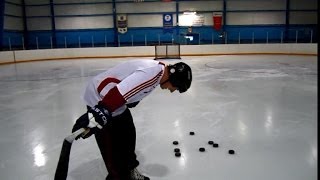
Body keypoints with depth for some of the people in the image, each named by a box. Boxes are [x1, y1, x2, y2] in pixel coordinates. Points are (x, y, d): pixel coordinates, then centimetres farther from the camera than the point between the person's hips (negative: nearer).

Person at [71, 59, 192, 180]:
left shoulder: (159, 68, 2)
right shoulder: (152, 74, -30)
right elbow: (118, 94, -36)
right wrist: (97, 116, -35)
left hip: (116, 101, 10)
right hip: (99, 98, -10)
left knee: (128, 134, 17)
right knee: (112, 145, -3)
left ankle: (129, 170, 34)